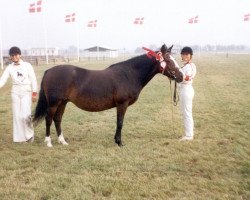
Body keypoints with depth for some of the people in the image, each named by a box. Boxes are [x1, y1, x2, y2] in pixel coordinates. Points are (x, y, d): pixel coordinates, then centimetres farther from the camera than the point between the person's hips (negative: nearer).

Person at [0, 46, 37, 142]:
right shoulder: (9, 68, 3)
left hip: (26, 92, -3)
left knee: (25, 115, -11)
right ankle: (19, 137, 16)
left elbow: (33, 80, -2)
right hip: (15, 92, 3)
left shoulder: (27, 65, -3)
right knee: (17, 115, 4)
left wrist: (34, 93, -5)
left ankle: (29, 134, 13)